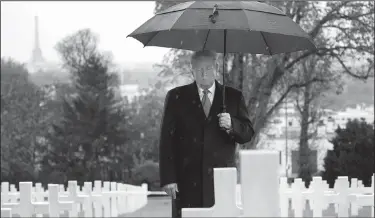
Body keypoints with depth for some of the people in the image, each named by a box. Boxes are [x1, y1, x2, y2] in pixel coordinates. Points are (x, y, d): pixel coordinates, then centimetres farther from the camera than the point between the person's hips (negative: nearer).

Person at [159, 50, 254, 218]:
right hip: (187, 179, -1)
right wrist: (168, 178, -5)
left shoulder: (233, 97, 11)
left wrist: (231, 125, -13)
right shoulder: (176, 97, 7)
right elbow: (167, 140, 3)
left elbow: (248, 134, 10)